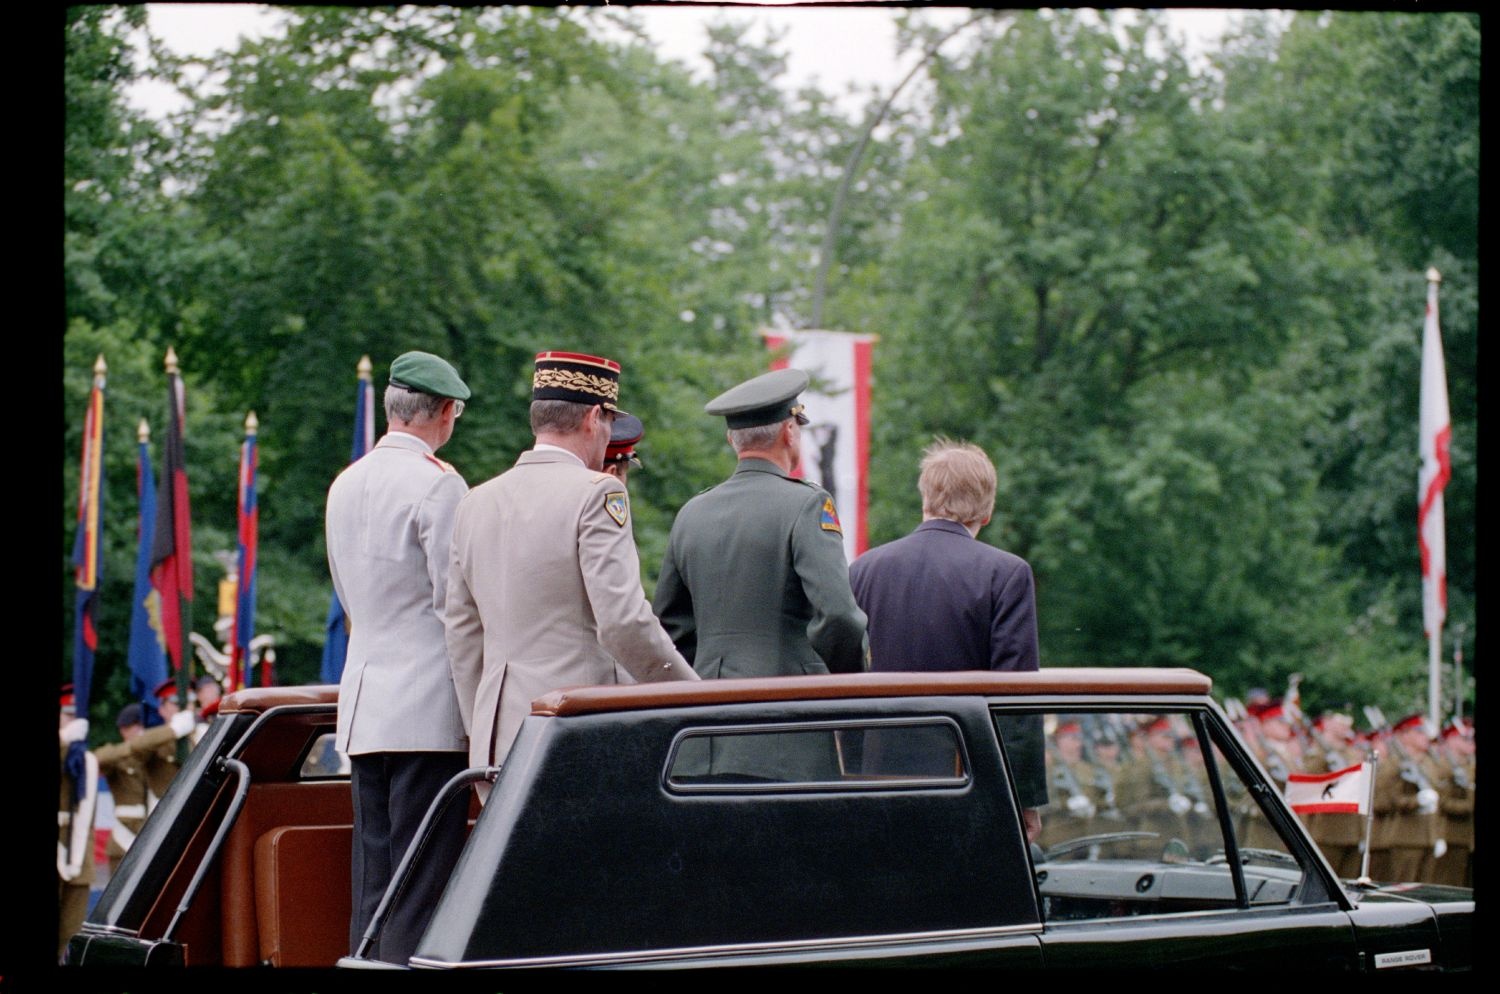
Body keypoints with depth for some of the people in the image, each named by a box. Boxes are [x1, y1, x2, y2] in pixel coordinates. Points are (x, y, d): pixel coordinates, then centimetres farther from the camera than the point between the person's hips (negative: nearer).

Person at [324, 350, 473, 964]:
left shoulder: (346, 485, 15)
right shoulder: (437, 484, -10)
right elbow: (457, 599, -12)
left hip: (362, 705, 8)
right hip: (428, 706, -8)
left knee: (371, 883, 9)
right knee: (423, 887, -8)